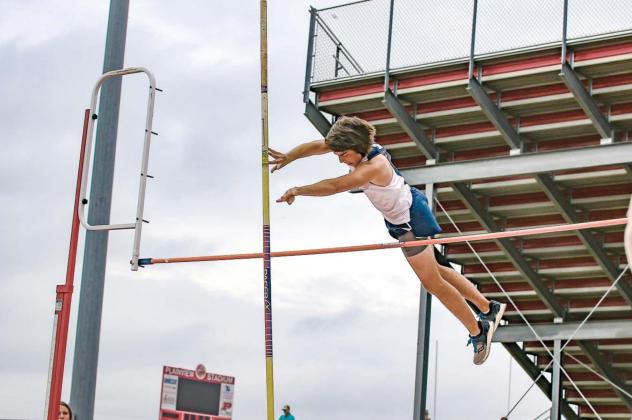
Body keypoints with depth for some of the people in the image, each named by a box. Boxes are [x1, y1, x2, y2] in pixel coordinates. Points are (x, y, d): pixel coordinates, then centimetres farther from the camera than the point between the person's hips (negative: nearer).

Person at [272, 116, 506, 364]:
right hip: (397, 219, 9)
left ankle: (477, 331, 18)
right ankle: (488, 308, 31)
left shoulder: (375, 167, -37)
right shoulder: (357, 145, -13)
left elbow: (336, 186, -45)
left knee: (431, 281, 2)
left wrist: (298, 190, -43)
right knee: (432, 271, 20)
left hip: (409, 219, -9)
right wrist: (288, 157, -22)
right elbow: (317, 145, -10)